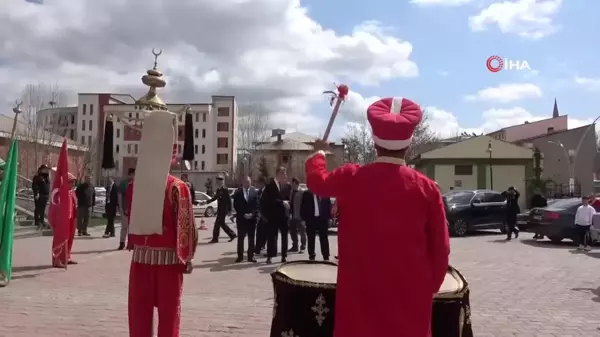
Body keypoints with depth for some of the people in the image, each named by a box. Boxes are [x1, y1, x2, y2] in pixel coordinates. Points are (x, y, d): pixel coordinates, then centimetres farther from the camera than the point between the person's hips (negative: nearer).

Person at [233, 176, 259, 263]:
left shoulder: (254, 192, 4)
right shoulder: (237, 193, 1)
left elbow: (257, 205, 2)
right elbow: (236, 206, -3)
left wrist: (252, 214, -12)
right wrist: (243, 214, -11)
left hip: (252, 218, 1)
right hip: (241, 218, -1)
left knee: (251, 238, 5)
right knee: (240, 238, 3)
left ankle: (251, 256, 10)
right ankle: (240, 256, 11)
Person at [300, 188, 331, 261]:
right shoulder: (307, 194, 0)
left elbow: (328, 205, 9)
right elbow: (303, 207, 0)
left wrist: (328, 216, 1)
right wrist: (305, 218, -8)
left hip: (323, 219, 2)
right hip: (311, 219, -2)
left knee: (324, 238, 6)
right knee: (311, 239, 5)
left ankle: (326, 256, 12)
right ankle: (311, 256, 14)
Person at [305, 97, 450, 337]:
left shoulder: (350, 178, -6)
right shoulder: (426, 188, -8)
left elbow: (317, 181, 16)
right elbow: (440, 247, -2)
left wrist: (319, 152, 36)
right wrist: (431, 286, 13)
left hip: (359, 292, 1)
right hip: (410, 295, 0)